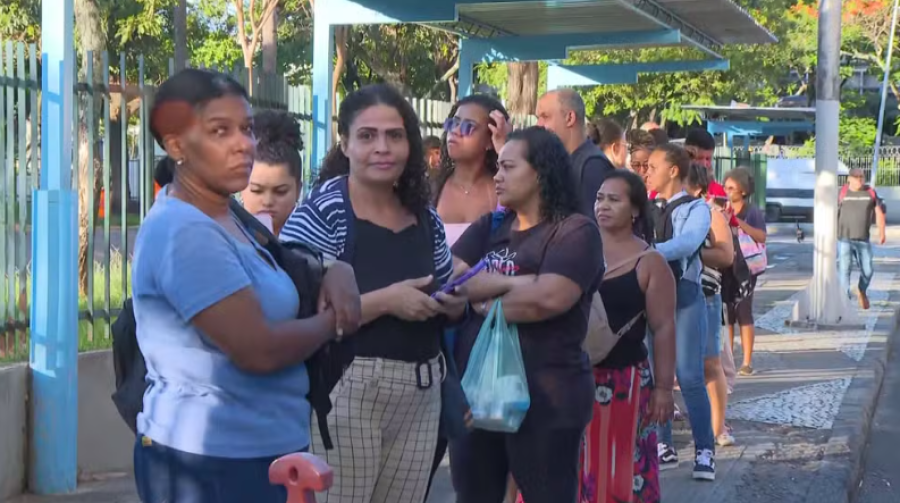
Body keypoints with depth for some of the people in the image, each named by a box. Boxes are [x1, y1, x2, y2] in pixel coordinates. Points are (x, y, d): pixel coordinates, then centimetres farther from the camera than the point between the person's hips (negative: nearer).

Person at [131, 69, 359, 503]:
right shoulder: (184, 232, -21)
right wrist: (333, 321, -8)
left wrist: (335, 272, 0)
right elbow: (259, 350, -26)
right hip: (210, 459, -10)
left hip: (263, 447, 10)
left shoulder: (222, 217, 11)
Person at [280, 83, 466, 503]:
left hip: (420, 396, 6)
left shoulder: (426, 218, 10)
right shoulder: (321, 213, -10)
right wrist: (385, 301, -22)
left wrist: (452, 305, 0)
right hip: (344, 394, -6)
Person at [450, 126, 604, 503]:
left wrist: (485, 303, -7)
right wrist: (512, 282, -13)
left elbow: (549, 298, -23)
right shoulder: (488, 228, 12)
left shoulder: (574, 231, -8)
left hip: (544, 397, -7)